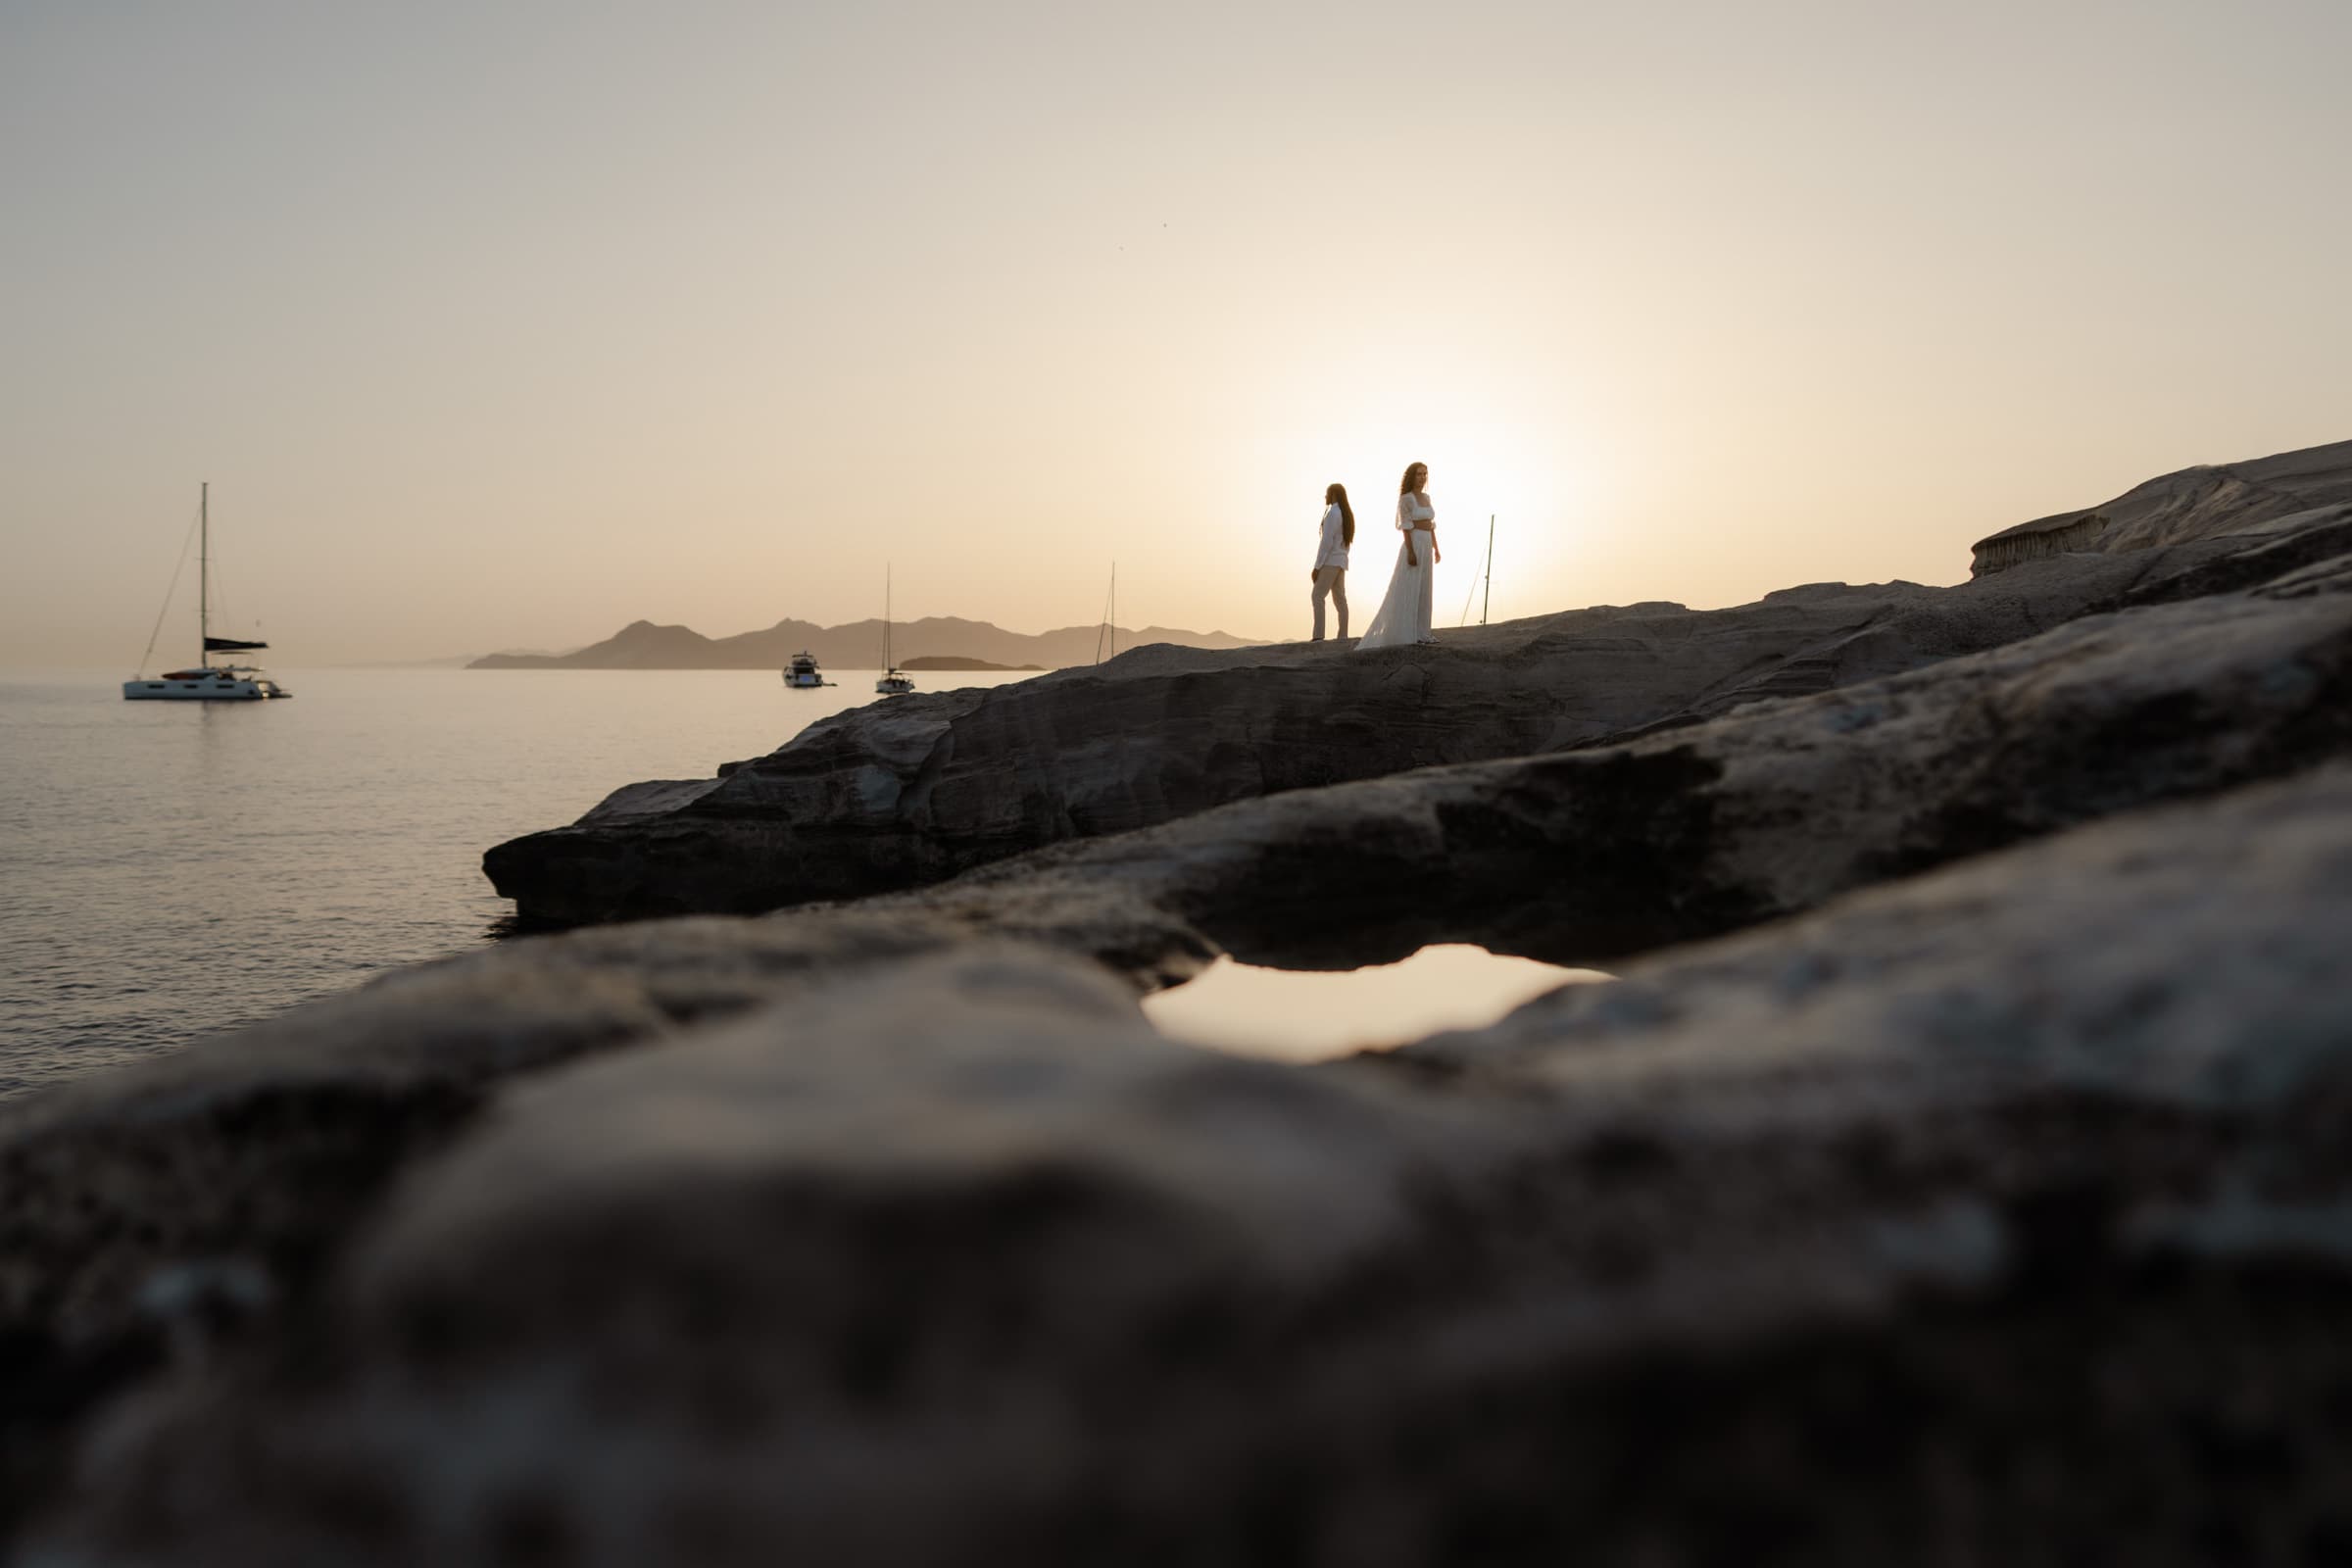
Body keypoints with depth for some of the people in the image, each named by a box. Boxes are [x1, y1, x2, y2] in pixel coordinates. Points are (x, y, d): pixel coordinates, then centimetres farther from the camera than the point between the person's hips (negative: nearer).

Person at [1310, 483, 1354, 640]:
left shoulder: (1332, 513, -13)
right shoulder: (1347, 514, 15)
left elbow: (1326, 542, -18)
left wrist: (1317, 566, -17)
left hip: (1331, 561, -10)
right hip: (1341, 561, 10)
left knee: (1317, 596, -13)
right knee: (1339, 599, 8)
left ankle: (1318, 636, -22)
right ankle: (1343, 637, 5)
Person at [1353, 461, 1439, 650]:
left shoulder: (1426, 497, 15)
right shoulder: (1406, 498, -10)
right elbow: (1406, 527, -15)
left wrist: (1436, 549, 16)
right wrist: (1411, 552, -22)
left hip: (1426, 546, 9)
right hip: (1413, 544, -9)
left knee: (1423, 591, 8)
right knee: (1408, 591, -8)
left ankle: (1420, 633, 12)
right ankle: (1404, 634, -6)